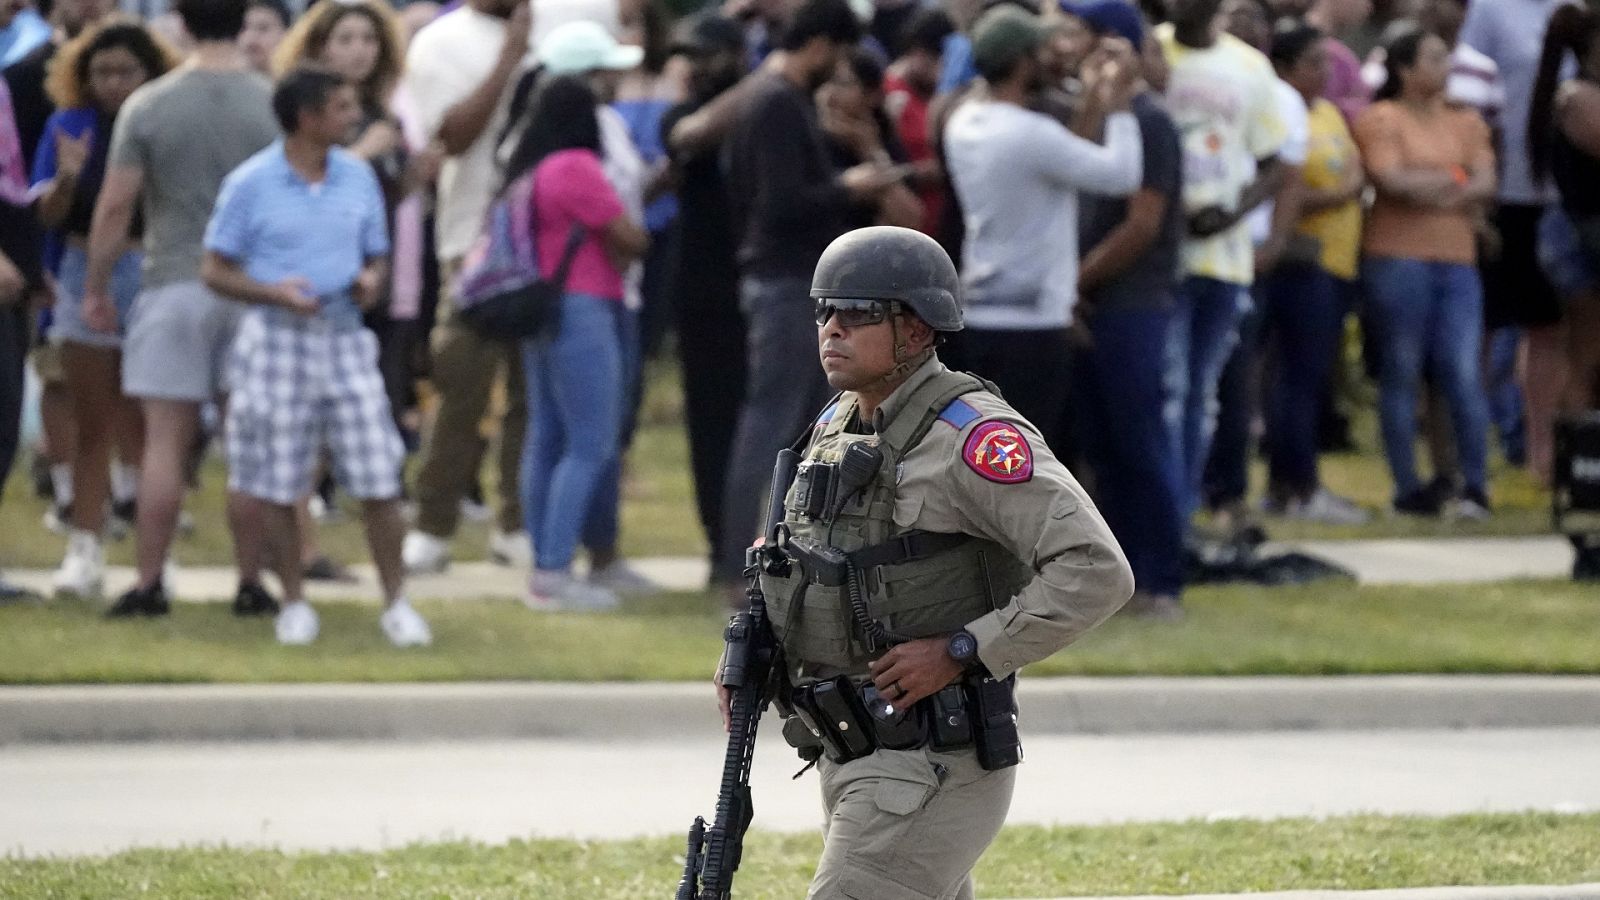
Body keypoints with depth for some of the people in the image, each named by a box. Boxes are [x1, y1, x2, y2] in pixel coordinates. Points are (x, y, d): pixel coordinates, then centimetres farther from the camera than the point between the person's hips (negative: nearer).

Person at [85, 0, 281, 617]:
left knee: (164, 440, 1)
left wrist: (95, 289, 6)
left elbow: (115, 206, -5)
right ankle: (251, 584, 8)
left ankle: (149, 583, 0)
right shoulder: (275, 105, -2)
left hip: (174, 284, -1)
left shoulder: (147, 107, -5)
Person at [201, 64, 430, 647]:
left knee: (379, 480, -2)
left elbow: (378, 255, 16)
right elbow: (215, 271, -3)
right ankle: (294, 604, 18)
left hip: (345, 337, 3)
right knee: (279, 487, 4)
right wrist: (275, 292, -19)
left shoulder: (358, 176, 6)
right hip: (278, 339, -3)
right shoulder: (251, 184, -6)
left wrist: (372, 280, -8)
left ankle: (395, 603, 7)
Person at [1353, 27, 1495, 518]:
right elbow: (1390, 179, -13)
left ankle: (1476, 486, -2)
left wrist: (1425, 186, -10)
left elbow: (1485, 183, 4)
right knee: (1401, 375, 0)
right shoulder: (1382, 119, 0)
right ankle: (1408, 488, 4)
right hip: (1398, 257, -4)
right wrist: (1452, 180, -1)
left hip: (1457, 260, 4)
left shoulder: (1465, 122, 16)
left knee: (1464, 374, -4)